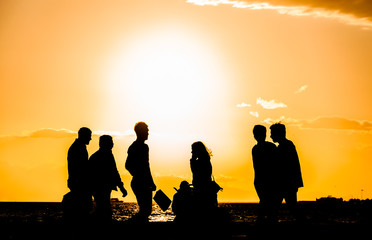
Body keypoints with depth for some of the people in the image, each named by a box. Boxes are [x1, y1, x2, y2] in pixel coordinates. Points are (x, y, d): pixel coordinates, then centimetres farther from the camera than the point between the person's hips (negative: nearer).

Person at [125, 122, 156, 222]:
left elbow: (128, 166, 19)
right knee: (146, 210, -5)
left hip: (135, 182, 10)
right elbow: (145, 167, -20)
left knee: (143, 208, 16)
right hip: (144, 183, -10)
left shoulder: (132, 147, 12)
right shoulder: (144, 147, -15)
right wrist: (151, 183, -16)